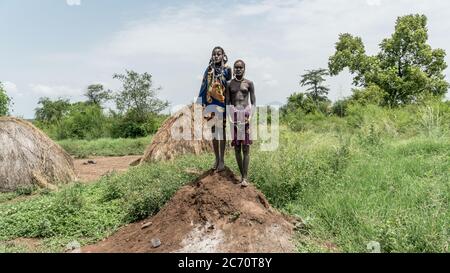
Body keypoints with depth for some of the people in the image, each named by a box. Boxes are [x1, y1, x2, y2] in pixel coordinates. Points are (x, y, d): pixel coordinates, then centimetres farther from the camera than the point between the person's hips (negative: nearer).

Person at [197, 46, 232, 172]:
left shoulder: (227, 69, 2)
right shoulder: (209, 70, 9)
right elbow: (204, 86, 9)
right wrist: (201, 103, 3)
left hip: (222, 103, -3)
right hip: (210, 103, 3)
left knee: (221, 131, -1)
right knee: (213, 131, 7)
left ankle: (222, 160, 5)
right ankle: (217, 159, 17)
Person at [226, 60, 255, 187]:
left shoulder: (249, 83, 7)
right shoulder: (229, 84, 10)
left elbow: (253, 103, 5)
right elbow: (227, 103, 7)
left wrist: (250, 116, -9)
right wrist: (231, 118, -7)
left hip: (246, 114, -2)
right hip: (234, 115, 2)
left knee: (246, 147, -6)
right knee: (236, 147, 3)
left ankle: (245, 178, -5)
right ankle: (242, 174, 13)